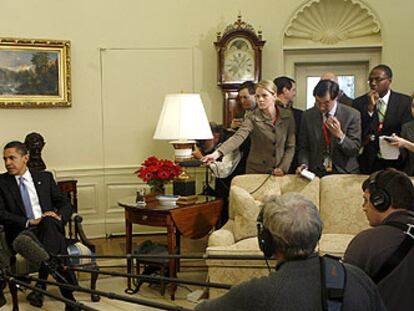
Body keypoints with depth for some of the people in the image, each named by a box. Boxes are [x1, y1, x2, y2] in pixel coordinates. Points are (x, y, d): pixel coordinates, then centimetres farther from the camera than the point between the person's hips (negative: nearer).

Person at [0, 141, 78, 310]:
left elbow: (65, 204, 15)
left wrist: (58, 216, -10)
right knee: (57, 239, -35)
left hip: (50, 227, 2)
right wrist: (29, 222, -18)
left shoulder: (45, 177, 17)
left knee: (49, 222, -37)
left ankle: (40, 285, -44)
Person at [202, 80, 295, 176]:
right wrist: (217, 153, -42)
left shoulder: (287, 116, -4)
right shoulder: (253, 118, -11)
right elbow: (238, 137, -26)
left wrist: (283, 168, -13)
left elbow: (290, 146, 1)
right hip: (256, 172, -2)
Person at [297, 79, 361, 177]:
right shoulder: (308, 115, 4)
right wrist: (304, 164, -9)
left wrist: (339, 135, -22)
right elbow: (304, 147, 10)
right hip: (316, 174, 1)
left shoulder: (352, 115, -3)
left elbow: (355, 150, -5)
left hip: (345, 173, -1)